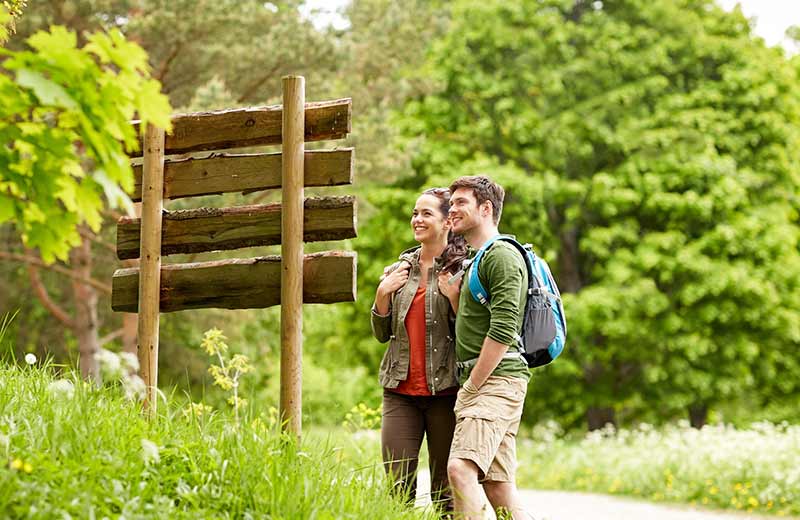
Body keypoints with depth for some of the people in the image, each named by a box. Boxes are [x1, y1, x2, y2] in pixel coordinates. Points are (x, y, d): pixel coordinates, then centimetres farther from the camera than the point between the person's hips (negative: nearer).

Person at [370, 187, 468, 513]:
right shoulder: (401, 268, 13)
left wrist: (454, 297, -16)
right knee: (397, 483, -1)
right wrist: (383, 293, 0)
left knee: (446, 487, 0)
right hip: (400, 391, 4)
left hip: (444, 390, -4)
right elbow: (381, 334, 15)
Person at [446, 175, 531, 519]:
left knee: (461, 467, -24)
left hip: (496, 379, -10)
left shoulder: (502, 255, -8)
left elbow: (503, 329, -17)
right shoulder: (476, 260, 24)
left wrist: (471, 386, -15)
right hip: (481, 383, 10)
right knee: (498, 483, 6)